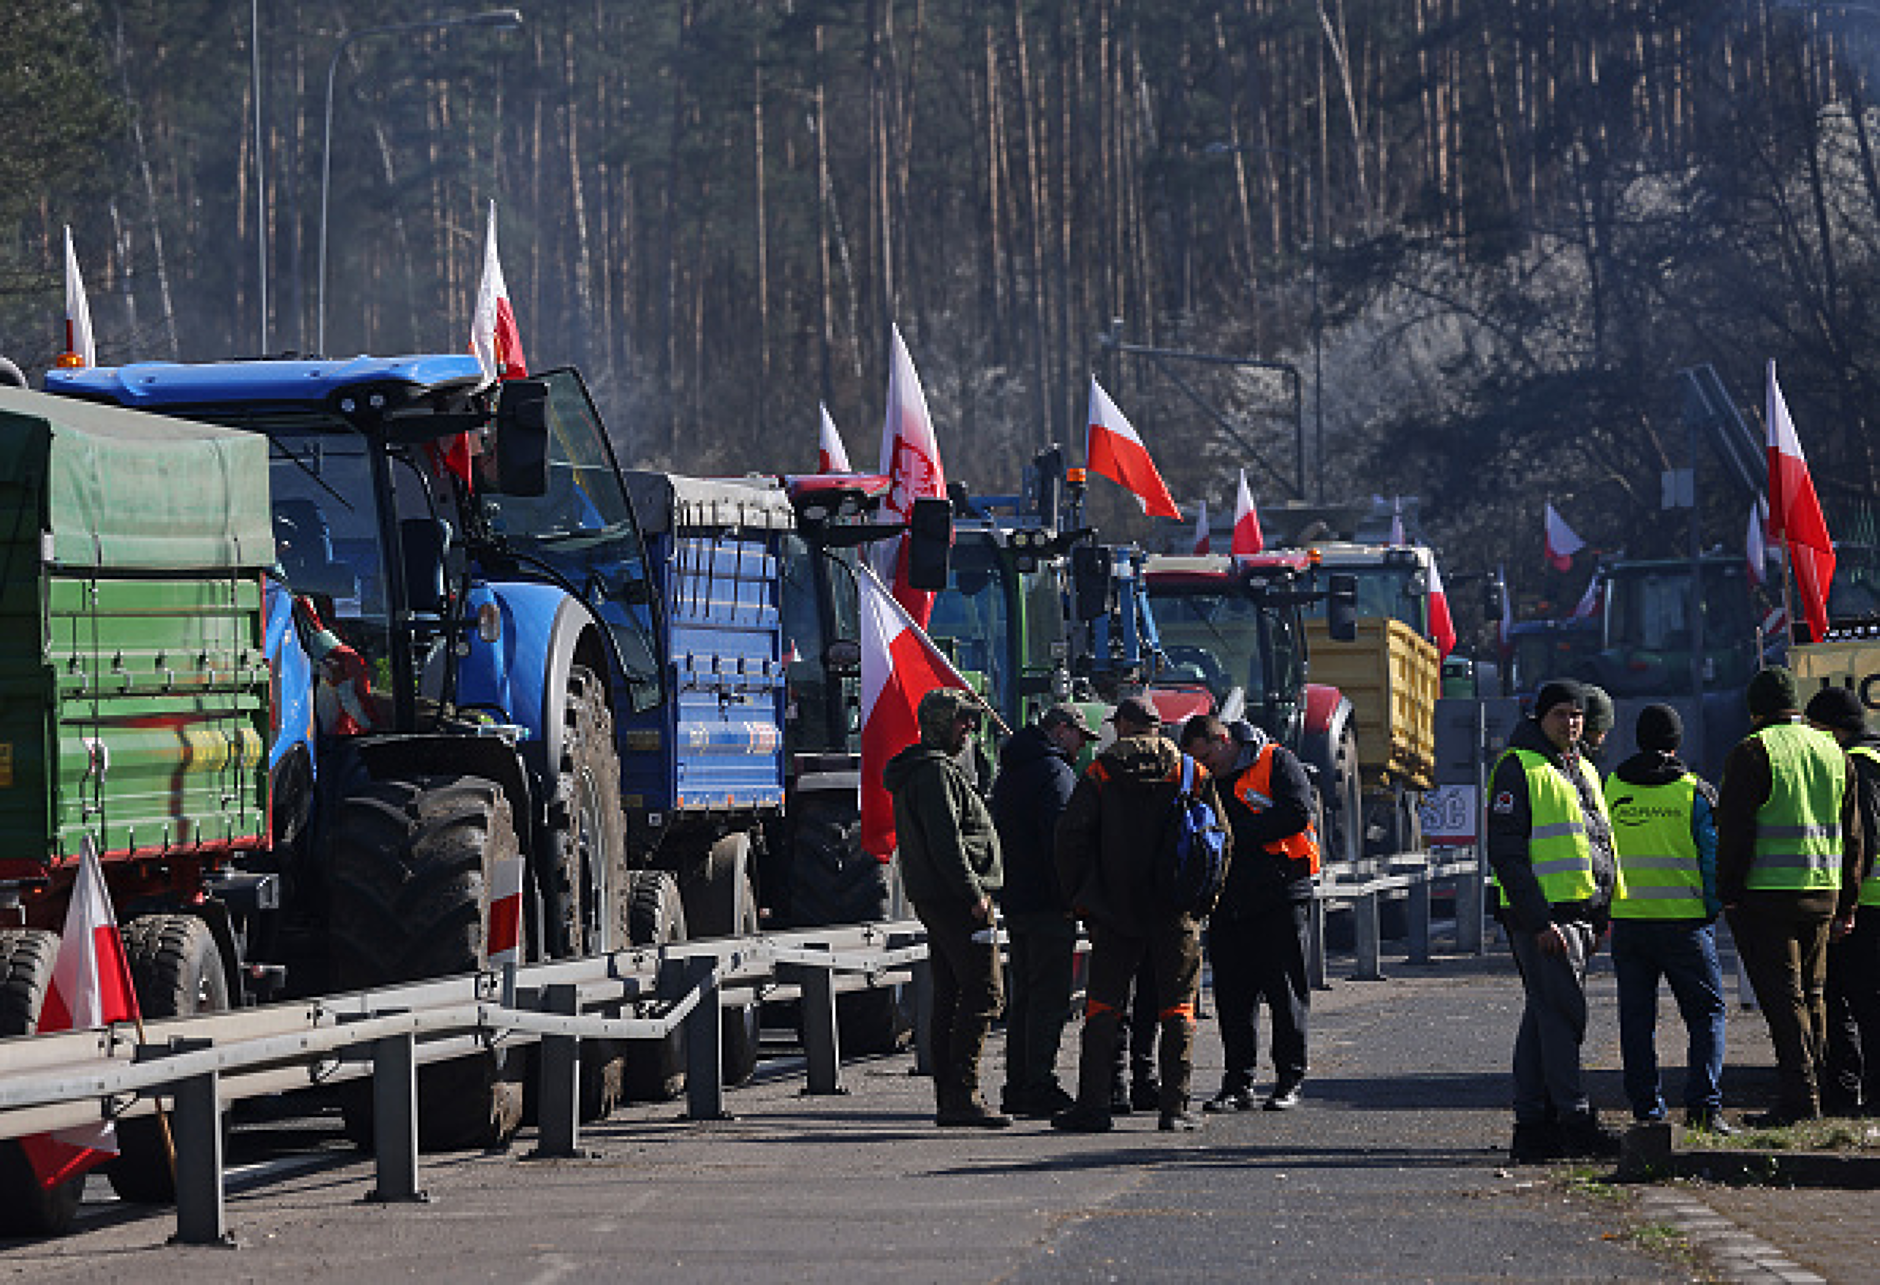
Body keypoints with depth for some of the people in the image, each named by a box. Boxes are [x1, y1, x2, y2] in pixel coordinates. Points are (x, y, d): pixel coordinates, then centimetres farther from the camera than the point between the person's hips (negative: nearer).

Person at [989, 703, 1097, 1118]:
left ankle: (1017, 1087, 15)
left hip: (1014, 898, 9)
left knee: (1023, 994, 13)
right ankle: (1040, 1086, -9)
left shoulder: (1010, 771, 19)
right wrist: (1069, 896, -17)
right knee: (1049, 996, -7)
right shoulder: (1053, 770, -12)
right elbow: (1060, 837, -19)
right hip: (1047, 904, -9)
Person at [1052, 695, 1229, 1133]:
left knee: (1102, 1007, 5)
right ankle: (1175, 1106, 1)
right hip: (1177, 915, 1)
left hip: (1115, 914, -1)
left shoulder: (1101, 772, -1)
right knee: (1177, 1010, 6)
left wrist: (1078, 895, 3)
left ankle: (1093, 1105, 1)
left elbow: (1071, 834, -6)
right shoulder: (1193, 773, 4)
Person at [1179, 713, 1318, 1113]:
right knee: (1232, 994, 4)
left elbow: (1296, 814, -14)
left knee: (1285, 993, 0)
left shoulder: (1277, 763, -2)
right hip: (1231, 899, 6)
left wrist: (1237, 833, -14)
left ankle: (1289, 1080, 7)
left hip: (1280, 899, -6)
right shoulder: (1208, 780, 16)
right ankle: (1239, 1083, 9)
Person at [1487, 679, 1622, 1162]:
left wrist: (1600, 918, 18)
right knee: (1561, 1014, -11)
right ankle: (1574, 1122, -12)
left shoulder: (1583, 771, 19)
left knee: (1545, 1015, 10)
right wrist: (1538, 921, -19)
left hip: (1579, 914, 9)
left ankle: (1533, 1127, 12)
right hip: (1542, 913, -9)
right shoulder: (1519, 769, -8)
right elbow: (1507, 852, -14)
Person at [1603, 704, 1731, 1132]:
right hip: (1684, 921, -3)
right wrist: (1713, 910, 8)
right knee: (1706, 1011, 5)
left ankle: (1647, 1109, 8)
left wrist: (1603, 912, 17)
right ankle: (1704, 1105, -8)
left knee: (1636, 1017, 9)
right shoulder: (1693, 793, -5)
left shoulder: (1611, 789, 4)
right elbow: (1714, 856, -4)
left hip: (1626, 920, 3)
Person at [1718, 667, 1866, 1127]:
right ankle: (1811, 1086, 18)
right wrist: (1846, 904, 20)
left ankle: (1799, 1096, -11)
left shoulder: (1752, 753, -7)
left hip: (1767, 895, -6)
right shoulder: (1833, 753, 14)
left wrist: (1728, 894, -7)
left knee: (1783, 996, -6)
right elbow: (1853, 835, 17)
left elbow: (1734, 831, -12)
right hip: (1822, 894, 6)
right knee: (1812, 994, 15)